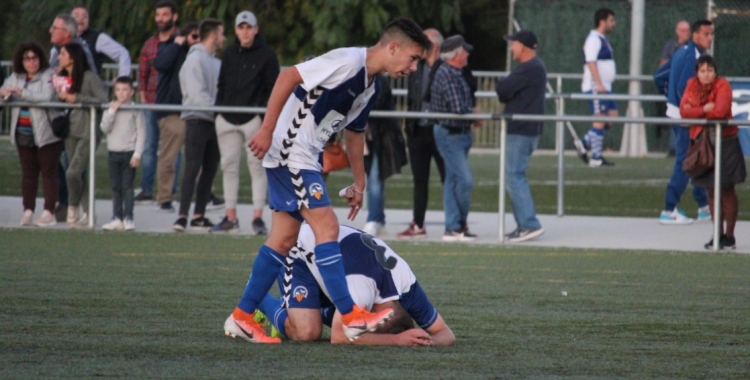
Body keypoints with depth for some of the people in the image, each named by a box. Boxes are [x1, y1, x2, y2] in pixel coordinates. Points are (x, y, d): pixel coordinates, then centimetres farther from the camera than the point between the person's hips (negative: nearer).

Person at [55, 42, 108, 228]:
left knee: (73, 173, -14)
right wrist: (61, 96, -3)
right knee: (78, 175, 8)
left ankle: (73, 208, 3)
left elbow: (103, 100, -17)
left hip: (88, 131, -7)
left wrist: (77, 98, -16)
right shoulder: (64, 77, 11)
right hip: (70, 132, 7)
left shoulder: (89, 77, -11)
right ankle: (88, 213, 15)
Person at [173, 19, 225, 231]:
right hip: (197, 119, -8)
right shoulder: (196, 59, -7)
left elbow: (219, 92, 16)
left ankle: (199, 216, 12)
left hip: (213, 121, 8)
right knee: (192, 168, -13)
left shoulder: (215, 62, 19)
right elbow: (197, 94, -15)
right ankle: (183, 216, -17)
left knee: (210, 170, 7)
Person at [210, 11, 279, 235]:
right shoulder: (229, 55, 15)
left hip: (254, 119, -5)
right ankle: (231, 218, 9)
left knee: (257, 166, -4)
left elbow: (273, 88, 0)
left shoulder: (266, 55, 1)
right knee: (229, 166, 4)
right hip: (227, 119, 5)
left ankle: (258, 217, -3)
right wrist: (218, 109, 8)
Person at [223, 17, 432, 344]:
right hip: (288, 147, -10)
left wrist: (359, 182, 27)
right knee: (326, 225, -13)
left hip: (306, 157, 10)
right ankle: (351, 317, -15)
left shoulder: (371, 85, 12)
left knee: (284, 238, 9)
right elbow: (289, 76, -21)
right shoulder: (348, 61, -18)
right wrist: (267, 129, -22)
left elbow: (355, 132, 25)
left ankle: (243, 316, 15)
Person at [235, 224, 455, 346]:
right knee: (307, 332, -26)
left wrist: (429, 341, -42)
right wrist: (396, 340, -52)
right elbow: (338, 337, -49)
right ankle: (257, 300, 3)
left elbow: (446, 334, -17)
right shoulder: (360, 289, -43)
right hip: (300, 253, -7)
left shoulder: (407, 287, -24)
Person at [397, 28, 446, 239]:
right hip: (419, 132, 6)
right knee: (420, 181, 10)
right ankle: (418, 226, 15)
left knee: (448, 178, -1)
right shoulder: (417, 68, 11)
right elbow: (411, 99, 13)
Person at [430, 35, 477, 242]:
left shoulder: (455, 74, 14)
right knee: (465, 180, -12)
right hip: (449, 134, -10)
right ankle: (459, 224, -3)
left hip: (459, 134, 10)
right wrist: (474, 114, -6)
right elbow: (458, 109, -24)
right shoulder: (446, 75, -19)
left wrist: (470, 112, -2)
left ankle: (453, 227, 14)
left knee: (453, 181, 11)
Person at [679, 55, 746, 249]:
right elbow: (684, 110, -8)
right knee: (711, 190, 9)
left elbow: (720, 111, -25)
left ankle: (729, 235, 6)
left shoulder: (722, 85, -12)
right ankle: (718, 234, 17)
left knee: (727, 190, 0)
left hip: (724, 141, -4)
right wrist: (704, 109, -19)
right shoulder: (692, 85, 2)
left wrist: (695, 111, -13)